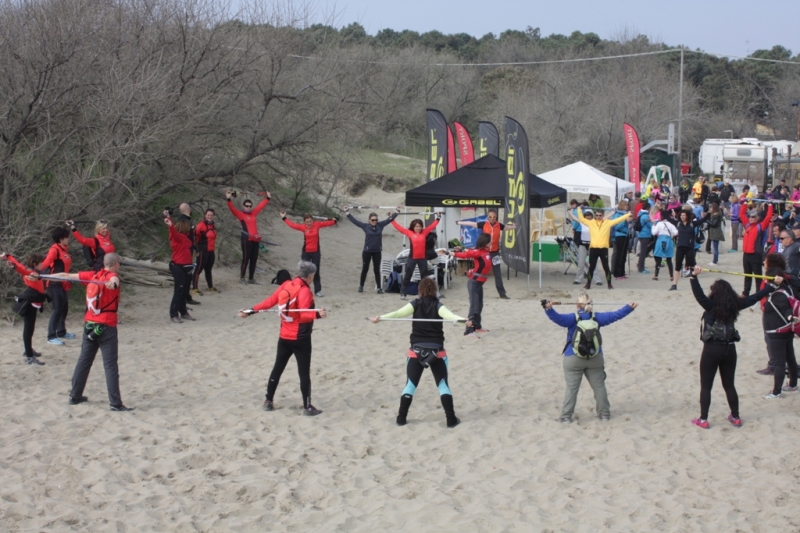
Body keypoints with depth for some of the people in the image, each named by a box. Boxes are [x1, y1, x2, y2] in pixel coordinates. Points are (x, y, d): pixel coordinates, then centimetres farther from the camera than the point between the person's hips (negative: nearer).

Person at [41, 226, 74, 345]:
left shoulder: (64, 250, 11)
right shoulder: (55, 249, -15)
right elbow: (45, 264, -22)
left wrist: (67, 281, 14)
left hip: (62, 283, 9)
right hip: (55, 284, -9)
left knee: (64, 307, 15)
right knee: (58, 309, -9)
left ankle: (61, 332, 30)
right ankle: (51, 336, -6)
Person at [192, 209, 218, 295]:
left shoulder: (213, 226, 12)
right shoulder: (201, 225, -16)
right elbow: (196, 237, -21)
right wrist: (198, 249, -23)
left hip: (211, 251, 9)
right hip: (203, 251, -9)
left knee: (208, 269, 19)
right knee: (199, 269, -7)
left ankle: (211, 287, 30)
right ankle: (194, 289, -6)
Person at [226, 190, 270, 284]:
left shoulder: (254, 213, 16)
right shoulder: (240, 214, 1)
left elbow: (261, 205, 28)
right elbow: (232, 208, -11)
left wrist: (268, 198, 35)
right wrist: (229, 200, -24)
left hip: (256, 239, 6)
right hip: (247, 239, -6)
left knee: (254, 259, 8)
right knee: (246, 259, -6)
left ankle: (251, 278, 15)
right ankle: (242, 278, 1)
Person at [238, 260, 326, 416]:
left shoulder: (285, 285, 2)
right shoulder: (304, 291, -17)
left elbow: (269, 302, 2)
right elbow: (303, 315, -26)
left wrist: (250, 311, 8)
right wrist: (317, 314, -42)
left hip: (284, 337, 7)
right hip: (300, 339, -7)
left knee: (277, 369, 17)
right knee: (304, 373, 0)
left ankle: (268, 402, 24)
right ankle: (307, 407, 2)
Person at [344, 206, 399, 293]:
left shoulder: (380, 225, -1)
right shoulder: (365, 226, -6)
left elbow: (390, 219, 5)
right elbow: (354, 220, -5)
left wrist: (396, 212, 3)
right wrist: (347, 212, -7)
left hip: (377, 252, 1)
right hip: (367, 251, -1)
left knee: (377, 270, 6)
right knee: (365, 269, 9)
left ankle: (379, 288, 8)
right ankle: (361, 286, 20)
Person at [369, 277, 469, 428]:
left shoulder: (415, 304, -1)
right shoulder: (438, 306, -3)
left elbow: (398, 313, -15)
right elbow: (449, 315, -23)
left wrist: (380, 318, -27)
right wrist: (465, 321, -39)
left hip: (417, 350, 1)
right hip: (436, 350, -1)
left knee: (411, 384, 9)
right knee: (443, 384, 5)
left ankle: (401, 417, 6)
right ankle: (451, 419, 1)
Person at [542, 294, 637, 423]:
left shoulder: (573, 318, -11)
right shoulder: (596, 317, -1)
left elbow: (558, 318, -27)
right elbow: (614, 315, 2)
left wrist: (549, 309, -40)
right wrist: (629, 308, 9)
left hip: (574, 359, -3)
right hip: (595, 359, 3)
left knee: (571, 388, 1)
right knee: (599, 386, 14)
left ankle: (566, 416, 1)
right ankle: (604, 414, 21)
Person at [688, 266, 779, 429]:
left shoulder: (711, 306, -13)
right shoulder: (735, 305, 0)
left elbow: (699, 294, -30)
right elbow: (754, 298, 8)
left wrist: (694, 276, -40)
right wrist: (774, 285, 17)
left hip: (711, 349, -5)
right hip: (729, 349, 5)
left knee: (706, 386, 5)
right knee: (729, 385, 17)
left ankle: (703, 420, 6)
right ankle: (735, 417, 25)